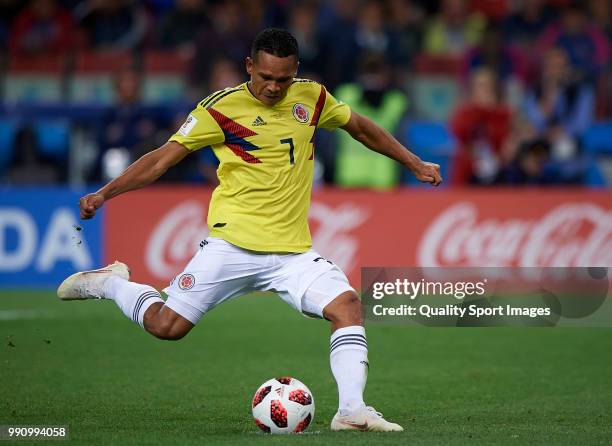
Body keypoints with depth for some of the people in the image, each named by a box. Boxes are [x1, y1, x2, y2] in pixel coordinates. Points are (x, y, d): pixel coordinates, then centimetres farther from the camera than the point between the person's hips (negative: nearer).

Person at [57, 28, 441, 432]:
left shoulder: (311, 97, 7)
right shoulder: (222, 107, -5)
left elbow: (361, 128, 25)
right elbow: (163, 158, -3)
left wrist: (415, 164, 28)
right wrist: (104, 194, -12)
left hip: (294, 251, 3)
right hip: (233, 243, -3)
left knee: (347, 305, -19)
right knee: (166, 325, -10)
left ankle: (352, 410, -18)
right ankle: (111, 283, 19)